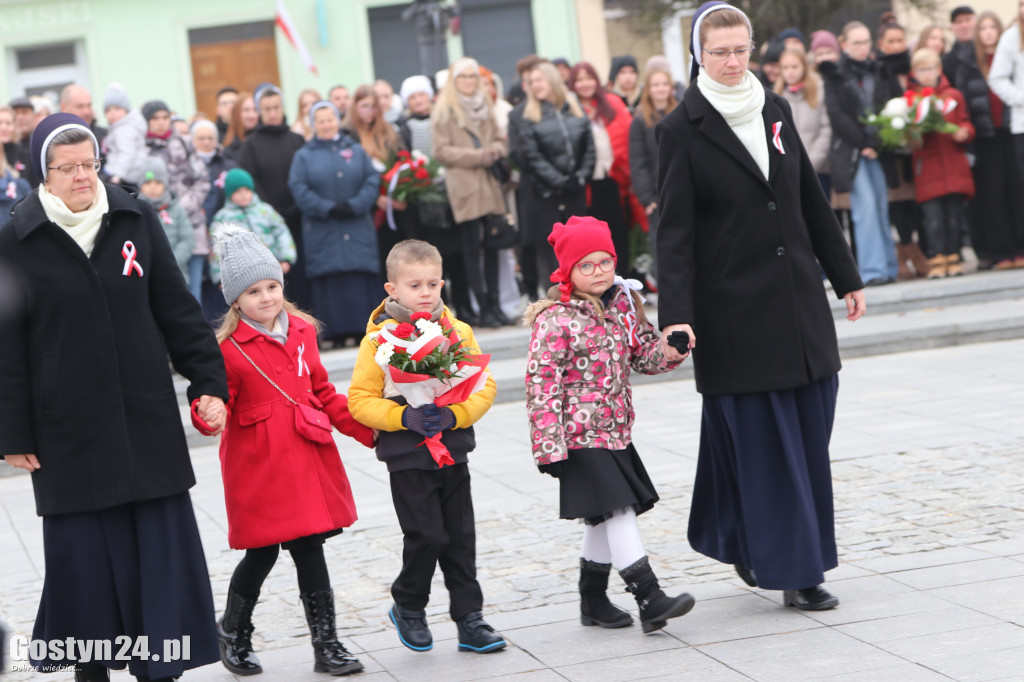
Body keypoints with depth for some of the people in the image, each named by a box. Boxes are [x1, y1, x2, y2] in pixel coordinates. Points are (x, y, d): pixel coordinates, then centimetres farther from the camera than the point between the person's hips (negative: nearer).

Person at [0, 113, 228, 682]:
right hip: (69, 432, -2)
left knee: (164, 544, 3)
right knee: (85, 551, 3)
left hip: (149, 419, 2)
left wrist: (209, 381, 5)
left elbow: (178, 309, 9)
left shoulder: (137, 221, 4)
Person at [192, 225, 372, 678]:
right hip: (258, 466, -4)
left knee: (309, 546, 5)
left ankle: (326, 645, 11)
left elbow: (324, 395, 18)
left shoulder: (301, 332, 10)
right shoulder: (229, 348, -7)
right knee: (263, 552, 1)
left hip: (307, 459, 4)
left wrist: (368, 431, 16)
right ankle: (233, 634, 26)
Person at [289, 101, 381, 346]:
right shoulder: (304, 155, 8)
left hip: (357, 229, 1)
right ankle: (336, 334, -3)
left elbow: (373, 180, 4)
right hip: (322, 232, -1)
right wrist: (327, 209, -14)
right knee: (330, 284, -5)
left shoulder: (355, 150, 13)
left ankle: (362, 330, 0)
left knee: (360, 281, -4)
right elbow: (299, 189, -3)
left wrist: (355, 205, -12)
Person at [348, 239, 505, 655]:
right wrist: (403, 418, -21)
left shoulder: (458, 332, 3)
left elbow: (485, 386, 1)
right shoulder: (379, 338, -8)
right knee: (427, 535, -6)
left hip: (453, 451, 4)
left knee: (461, 537, 7)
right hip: (407, 456, -4)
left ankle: (469, 619, 16)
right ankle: (408, 607, 19)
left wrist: (454, 415, -16)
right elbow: (360, 399, -7)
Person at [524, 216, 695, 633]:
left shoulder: (623, 304, 6)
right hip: (581, 439, -8)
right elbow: (542, 386, -16)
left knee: (602, 520, 15)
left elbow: (645, 355, 15)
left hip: (616, 433, 8)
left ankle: (593, 601, 27)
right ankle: (650, 600, -14)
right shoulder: (555, 321, -15)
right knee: (618, 513, -13)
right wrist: (549, 448, -18)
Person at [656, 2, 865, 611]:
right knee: (762, 439, -3)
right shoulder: (683, 129, -6)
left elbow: (812, 201, 16)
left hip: (798, 298, 6)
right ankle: (794, 570, 4)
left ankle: (746, 543, 24)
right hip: (733, 306, -6)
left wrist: (847, 277, 17)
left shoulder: (775, 110, 10)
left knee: (808, 433, 8)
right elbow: (676, 230, -10)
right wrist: (676, 316, -18)